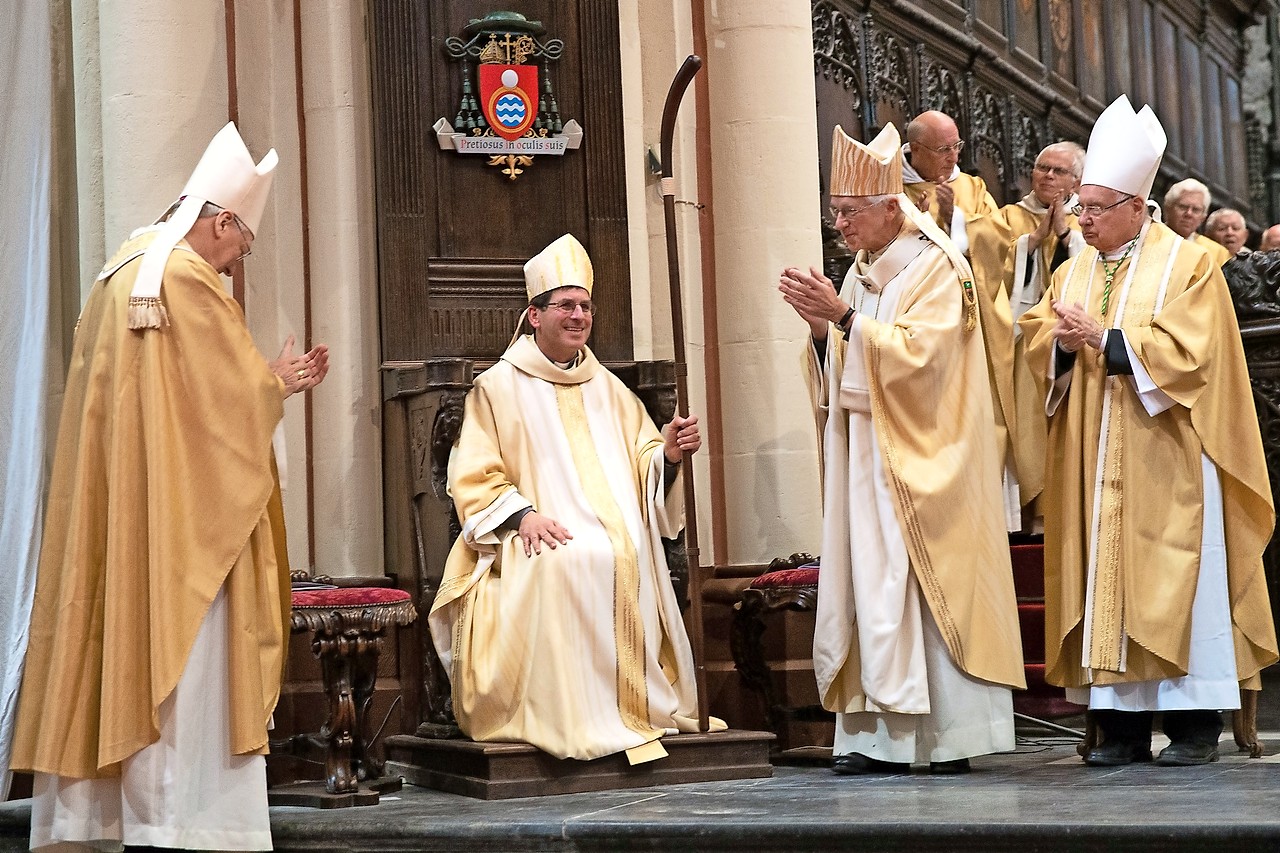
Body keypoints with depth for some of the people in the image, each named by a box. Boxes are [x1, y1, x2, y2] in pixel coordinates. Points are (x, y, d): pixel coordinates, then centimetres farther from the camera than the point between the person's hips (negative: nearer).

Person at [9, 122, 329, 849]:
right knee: (182, 652, -7)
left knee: (122, 639, 9)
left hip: (116, 504, 9)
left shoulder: (124, 271, 16)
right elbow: (240, 393, -11)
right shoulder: (188, 279, -13)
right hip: (178, 512, -9)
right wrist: (280, 383, 9)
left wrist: (270, 381, 19)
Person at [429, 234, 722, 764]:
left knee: (632, 558, -31)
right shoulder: (499, 387, 9)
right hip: (541, 542, -4)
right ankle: (574, 718, -30)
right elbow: (473, 480, 1)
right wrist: (521, 513, -16)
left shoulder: (609, 390, 23)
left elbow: (643, 472, 17)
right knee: (570, 561, -37)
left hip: (615, 529, 4)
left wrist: (669, 453, -6)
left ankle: (638, 705, -20)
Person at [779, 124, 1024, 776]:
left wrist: (844, 318, -21)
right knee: (869, 586, 1)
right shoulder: (862, 274, 17)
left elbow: (917, 353, -19)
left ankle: (952, 736, -3)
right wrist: (821, 328, -3)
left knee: (929, 591, -7)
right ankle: (881, 735, 1)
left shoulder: (937, 268, -6)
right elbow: (841, 372, 15)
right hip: (867, 463, 7)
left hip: (922, 464, -7)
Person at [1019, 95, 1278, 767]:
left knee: (1174, 580, -5)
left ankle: (1195, 722, 0)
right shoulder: (1074, 272, 15)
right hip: (1093, 462, 5)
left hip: (1166, 459, -5)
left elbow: (1187, 351, -12)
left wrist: (1107, 337, -15)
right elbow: (1035, 343, 10)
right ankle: (1122, 723, 2)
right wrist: (1064, 341, -11)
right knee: (1102, 579, 0)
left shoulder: (1187, 264, -2)